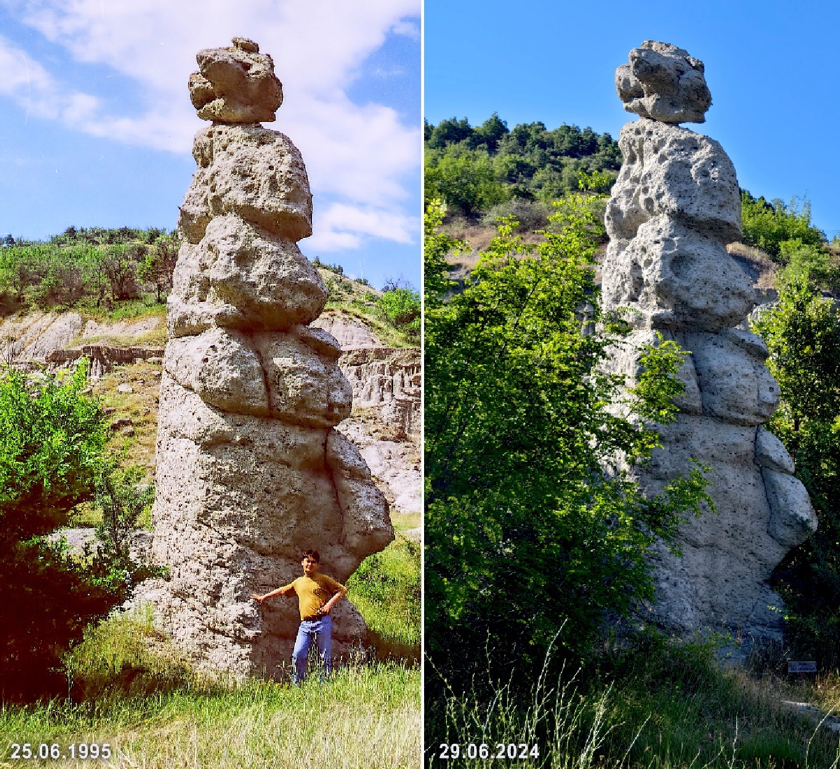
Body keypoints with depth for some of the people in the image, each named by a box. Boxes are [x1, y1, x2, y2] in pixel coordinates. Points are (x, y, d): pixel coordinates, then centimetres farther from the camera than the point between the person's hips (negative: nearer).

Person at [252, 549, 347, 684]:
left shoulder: (324, 579, 7)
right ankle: (297, 685, 0)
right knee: (298, 655, -8)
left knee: (326, 656, -4)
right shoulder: (298, 582, 21)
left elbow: (342, 590, 6)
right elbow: (282, 590, 34)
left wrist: (330, 603, -7)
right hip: (305, 624, 4)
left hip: (322, 622, -4)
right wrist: (264, 597, 38)